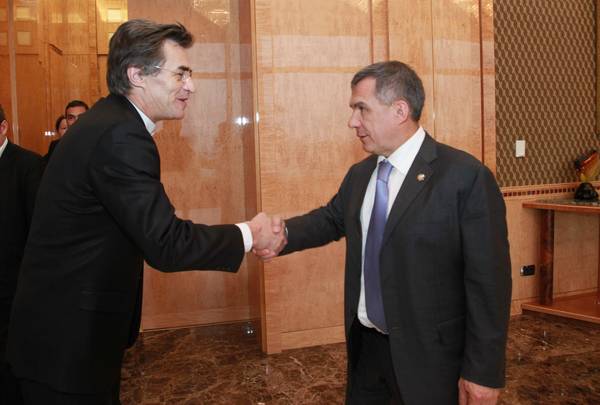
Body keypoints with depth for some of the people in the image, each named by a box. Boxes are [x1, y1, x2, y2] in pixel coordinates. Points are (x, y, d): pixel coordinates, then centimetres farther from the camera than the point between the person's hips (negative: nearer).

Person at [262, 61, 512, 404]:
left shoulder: (467, 177, -16)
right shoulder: (359, 175, 5)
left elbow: (488, 281, -15)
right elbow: (331, 219, 20)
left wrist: (484, 372, -14)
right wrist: (284, 235, 0)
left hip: (425, 355, -6)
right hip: (365, 345, 6)